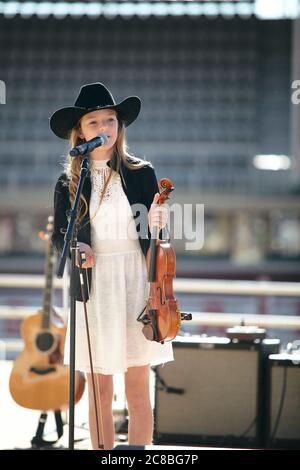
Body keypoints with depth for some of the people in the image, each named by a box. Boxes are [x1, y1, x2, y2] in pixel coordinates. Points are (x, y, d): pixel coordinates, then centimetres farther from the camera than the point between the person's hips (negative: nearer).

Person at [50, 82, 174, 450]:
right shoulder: (69, 183, 3)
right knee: (98, 388, 6)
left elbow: (153, 236, 4)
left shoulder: (141, 173, 2)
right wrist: (75, 249, -11)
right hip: (93, 286, 1)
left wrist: (157, 223, -18)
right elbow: (59, 237, 10)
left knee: (138, 388, 0)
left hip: (136, 282, -1)